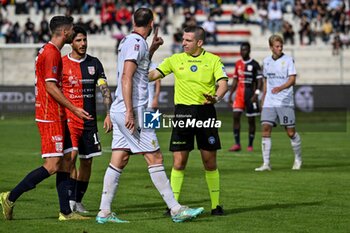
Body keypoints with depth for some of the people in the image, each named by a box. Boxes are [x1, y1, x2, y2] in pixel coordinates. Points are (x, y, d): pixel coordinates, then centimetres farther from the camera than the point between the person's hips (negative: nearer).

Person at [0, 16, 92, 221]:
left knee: (64, 165, 8)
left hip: (55, 117, 11)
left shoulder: (51, 52, 18)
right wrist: (74, 109, -18)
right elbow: (51, 87, -19)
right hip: (51, 118, -11)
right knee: (52, 166, -12)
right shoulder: (51, 53, -14)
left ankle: (66, 212, 9)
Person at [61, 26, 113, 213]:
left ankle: (78, 202, 16)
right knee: (71, 156, -20)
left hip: (90, 120, 4)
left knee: (87, 161, 6)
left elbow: (105, 90, 8)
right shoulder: (61, 64, -1)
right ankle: (70, 200, -17)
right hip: (69, 119, -4)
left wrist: (109, 115, -3)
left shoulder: (94, 63, 9)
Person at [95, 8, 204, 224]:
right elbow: (126, 77, -20)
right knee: (155, 158, -6)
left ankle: (104, 212, 6)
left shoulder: (130, 42, 17)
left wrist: (153, 49, 29)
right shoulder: (136, 43, -11)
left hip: (121, 111, 10)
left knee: (118, 161, 7)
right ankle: (176, 209, -4)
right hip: (131, 111, -10)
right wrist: (130, 112, -23)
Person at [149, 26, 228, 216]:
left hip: (206, 111, -1)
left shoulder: (213, 60, 3)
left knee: (210, 162, 4)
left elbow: (223, 84, -8)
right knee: (179, 162, -3)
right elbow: (154, 74, 6)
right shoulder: (175, 59, 8)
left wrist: (216, 97, -26)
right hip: (183, 112, 1)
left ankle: (216, 205, 13)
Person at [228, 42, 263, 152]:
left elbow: (260, 81, -7)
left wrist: (256, 94, -17)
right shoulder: (238, 64, 11)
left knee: (251, 120, 2)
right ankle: (237, 144, -6)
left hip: (250, 94, -5)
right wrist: (230, 95, 13)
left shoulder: (254, 64, -5)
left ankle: (250, 145, 10)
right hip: (239, 94, 5)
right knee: (236, 116, -8)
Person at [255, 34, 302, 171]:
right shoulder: (266, 61, 11)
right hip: (269, 102, 4)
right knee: (266, 129, -8)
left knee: (290, 131, -1)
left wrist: (280, 88, -30)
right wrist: (263, 98, 22)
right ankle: (266, 164, -7)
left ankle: (298, 159, 21)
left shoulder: (288, 60, -4)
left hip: (285, 102, -4)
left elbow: (292, 79, -14)